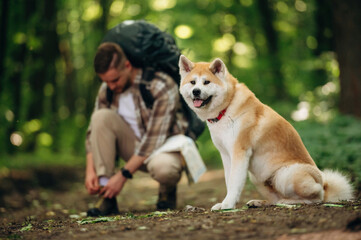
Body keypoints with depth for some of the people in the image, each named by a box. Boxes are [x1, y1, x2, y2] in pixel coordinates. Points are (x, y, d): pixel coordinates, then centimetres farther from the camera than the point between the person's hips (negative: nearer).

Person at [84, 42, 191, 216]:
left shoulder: (162, 87, -23)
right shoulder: (106, 90, -5)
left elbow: (154, 139, -26)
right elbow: (94, 130, -2)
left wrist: (123, 175, -27)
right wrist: (90, 170, -17)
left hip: (167, 148, -5)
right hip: (135, 148, 5)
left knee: (161, 167, -43)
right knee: (102, 117, -22)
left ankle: (168, 190, -1)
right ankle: (107, 197, -20)